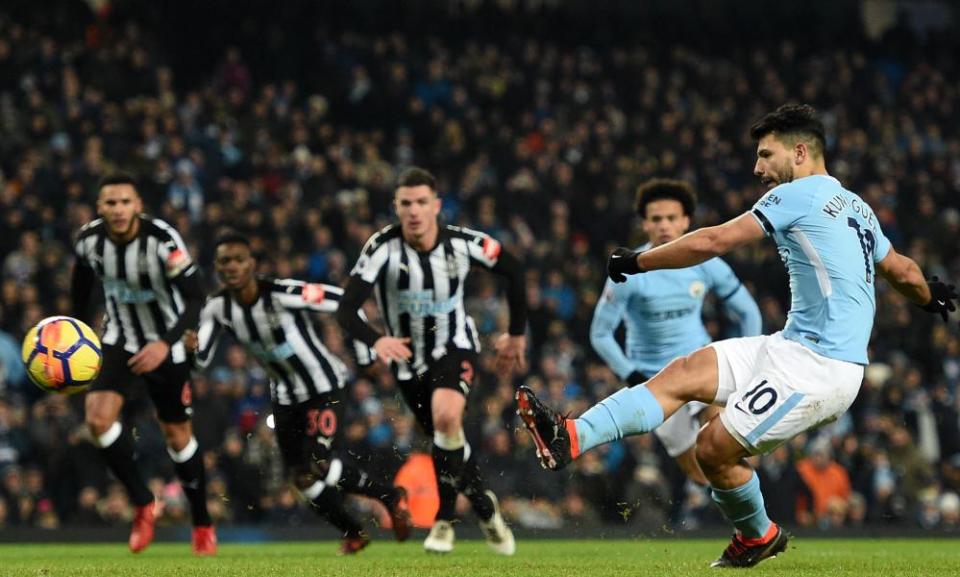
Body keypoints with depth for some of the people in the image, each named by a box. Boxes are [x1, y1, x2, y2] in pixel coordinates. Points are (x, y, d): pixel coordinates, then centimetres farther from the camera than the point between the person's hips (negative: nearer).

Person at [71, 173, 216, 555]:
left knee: (177, 434, 5)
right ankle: (143, 504, -3)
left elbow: (195, 299, -26)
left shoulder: (162, 240, -26)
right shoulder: (88, 240, -13)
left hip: (166, 346, -3)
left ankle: (202, 525, 23)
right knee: (98, 416, -19)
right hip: (119, 340, 3)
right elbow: (82, 288, 9)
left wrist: (166, 343, -37)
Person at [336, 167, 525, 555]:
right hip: (409, 358, 2)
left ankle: (445, 518, -15)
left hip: (454, 347, -2)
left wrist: (517, 334, 7)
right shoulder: (384, 247, -22)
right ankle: (485, 507, 39)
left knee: (446, 416, -30)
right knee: (447, 439, 10)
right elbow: (346, 310, -30)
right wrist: (375, 341, -50)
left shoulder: (462, 243, -17)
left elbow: (511, 270, 2)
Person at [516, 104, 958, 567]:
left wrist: (637, 261, 1)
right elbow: (904, 272, 29)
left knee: (715, 449, -7)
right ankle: (571, 438, -13)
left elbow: (714, 241, -9)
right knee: (684, 372, -2)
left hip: (815, 367, -10)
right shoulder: (858, 209, 18)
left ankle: (758, 535, 20)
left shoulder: (801, 194, -8)